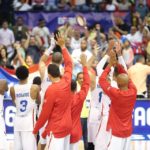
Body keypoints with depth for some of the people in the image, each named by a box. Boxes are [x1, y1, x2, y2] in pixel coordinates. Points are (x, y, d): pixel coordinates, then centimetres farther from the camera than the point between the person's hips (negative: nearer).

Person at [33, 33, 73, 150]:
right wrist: (63, 47, 24)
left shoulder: (51, 90, -18)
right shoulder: (67, 81, -1)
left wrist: (36, 129, -1)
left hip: (56, 129, -7)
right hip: (67, 126, 8)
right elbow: (69, 64, 17)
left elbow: (45, 113, -13)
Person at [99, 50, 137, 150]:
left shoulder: (115, 94, -20)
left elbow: (102, 80, -10)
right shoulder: (133, 92, -7)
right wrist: (116, 63, 4)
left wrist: (110, 64, -3)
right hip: (128, 132, 6)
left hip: (116, 132, -6)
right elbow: (126, 76, 8)